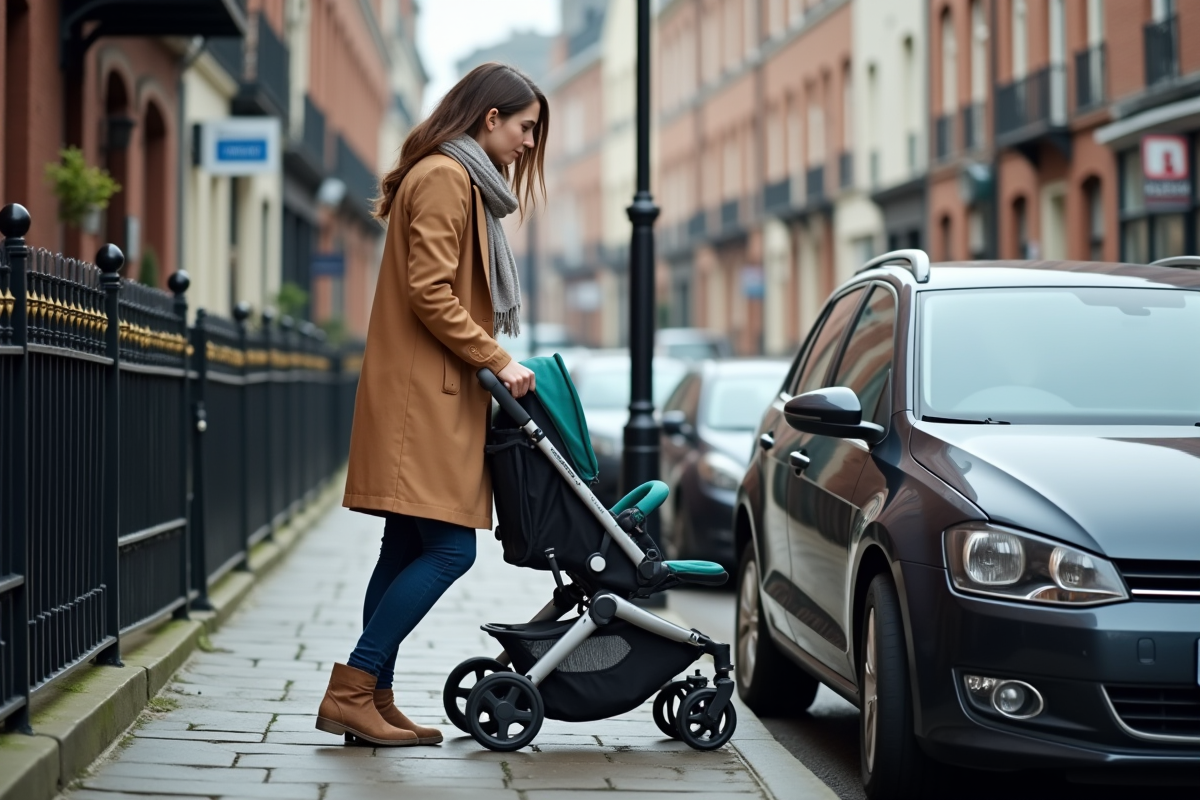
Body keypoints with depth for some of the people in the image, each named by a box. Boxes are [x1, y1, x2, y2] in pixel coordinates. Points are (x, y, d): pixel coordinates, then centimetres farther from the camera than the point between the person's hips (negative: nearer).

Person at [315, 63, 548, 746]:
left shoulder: (462, 183, 23)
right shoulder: (445, 178, -9)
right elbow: (431, 294, -18)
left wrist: (491, 364, 16)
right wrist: (498, 360, -15)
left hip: (435, 396, 11)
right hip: (424, 396, -11)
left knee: (409, 550, 7)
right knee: (448, 550, -14)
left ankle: (374, 700, 8)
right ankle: (350, 691, -13)